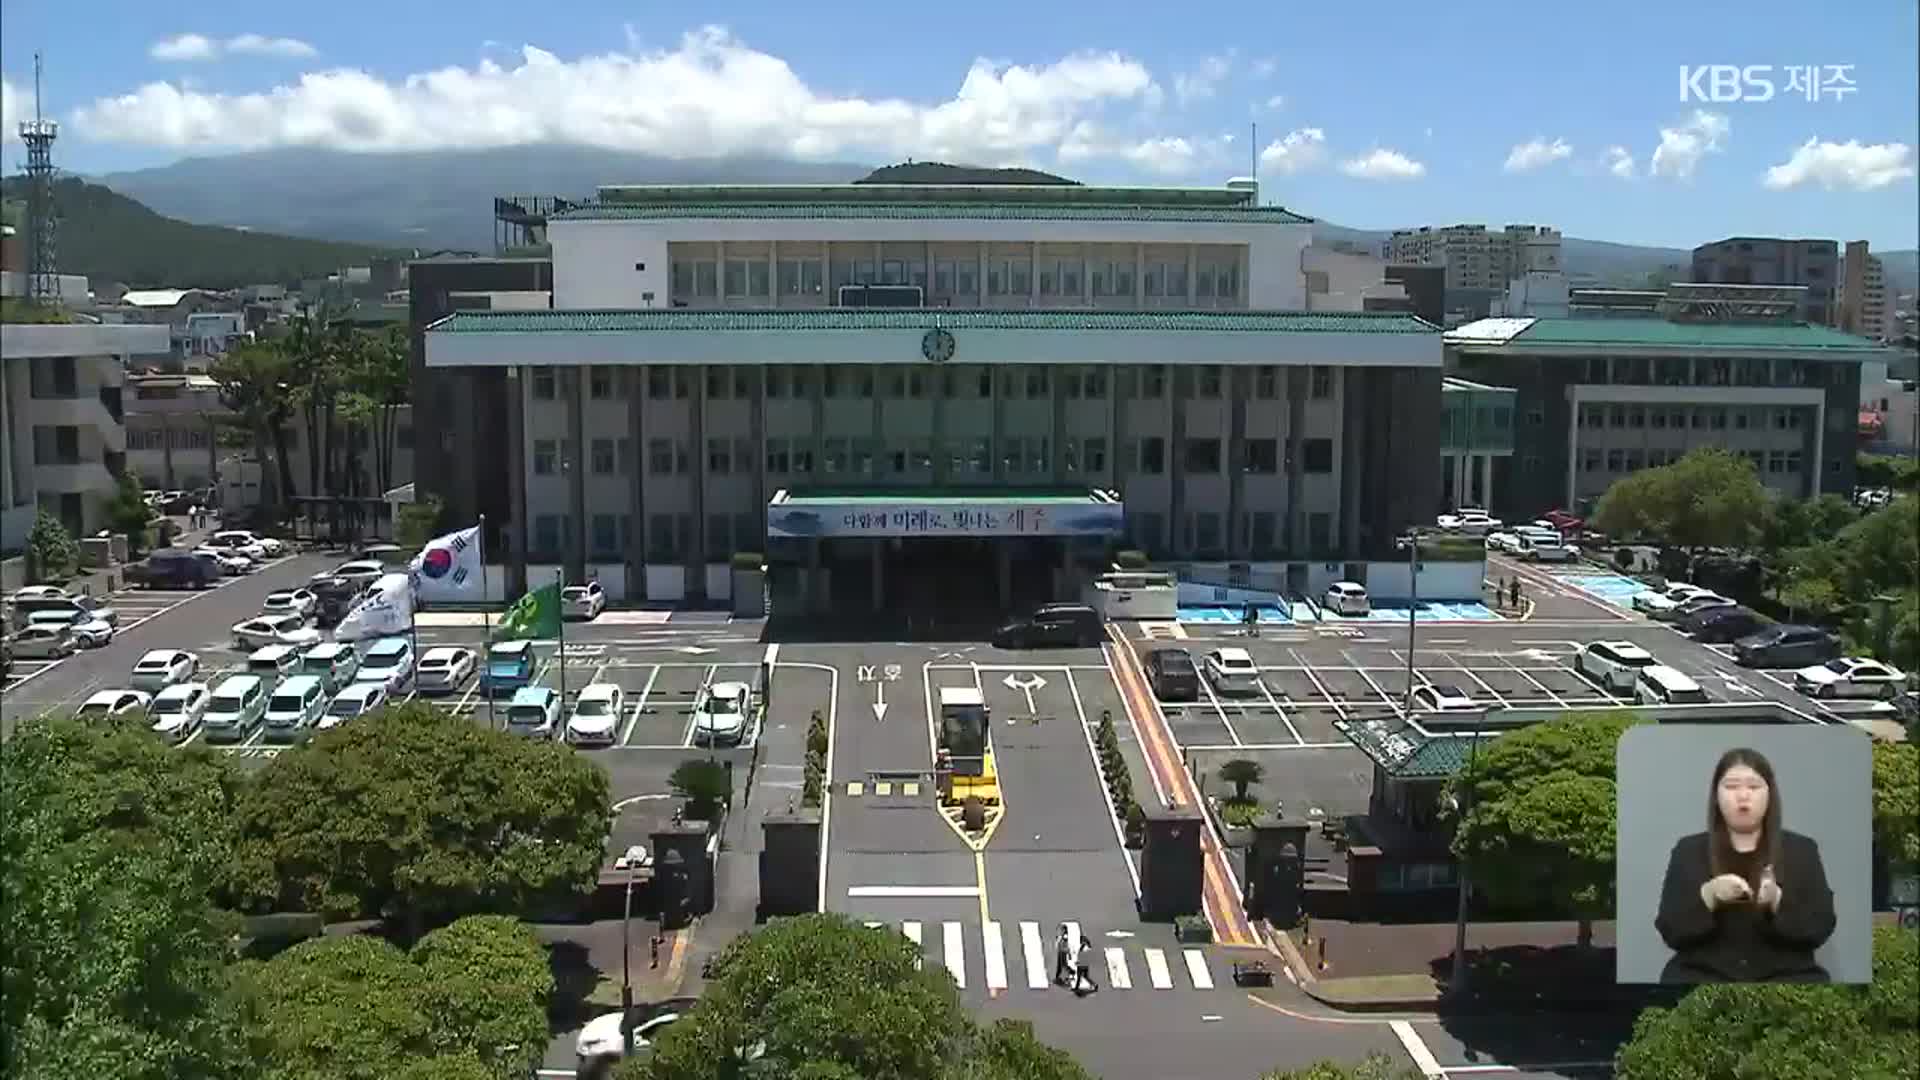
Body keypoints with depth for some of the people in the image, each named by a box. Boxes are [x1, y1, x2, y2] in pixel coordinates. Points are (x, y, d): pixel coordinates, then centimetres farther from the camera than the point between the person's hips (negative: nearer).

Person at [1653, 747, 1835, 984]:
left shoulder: (1801, 850, 10)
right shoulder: (1689, 850, 9)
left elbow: (1821, 929, 1)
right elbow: (1670, 931, 1)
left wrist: (1778, 901, -17)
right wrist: (1707, 896, -15)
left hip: (1784, 974, 0)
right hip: (1704, 973, 0)